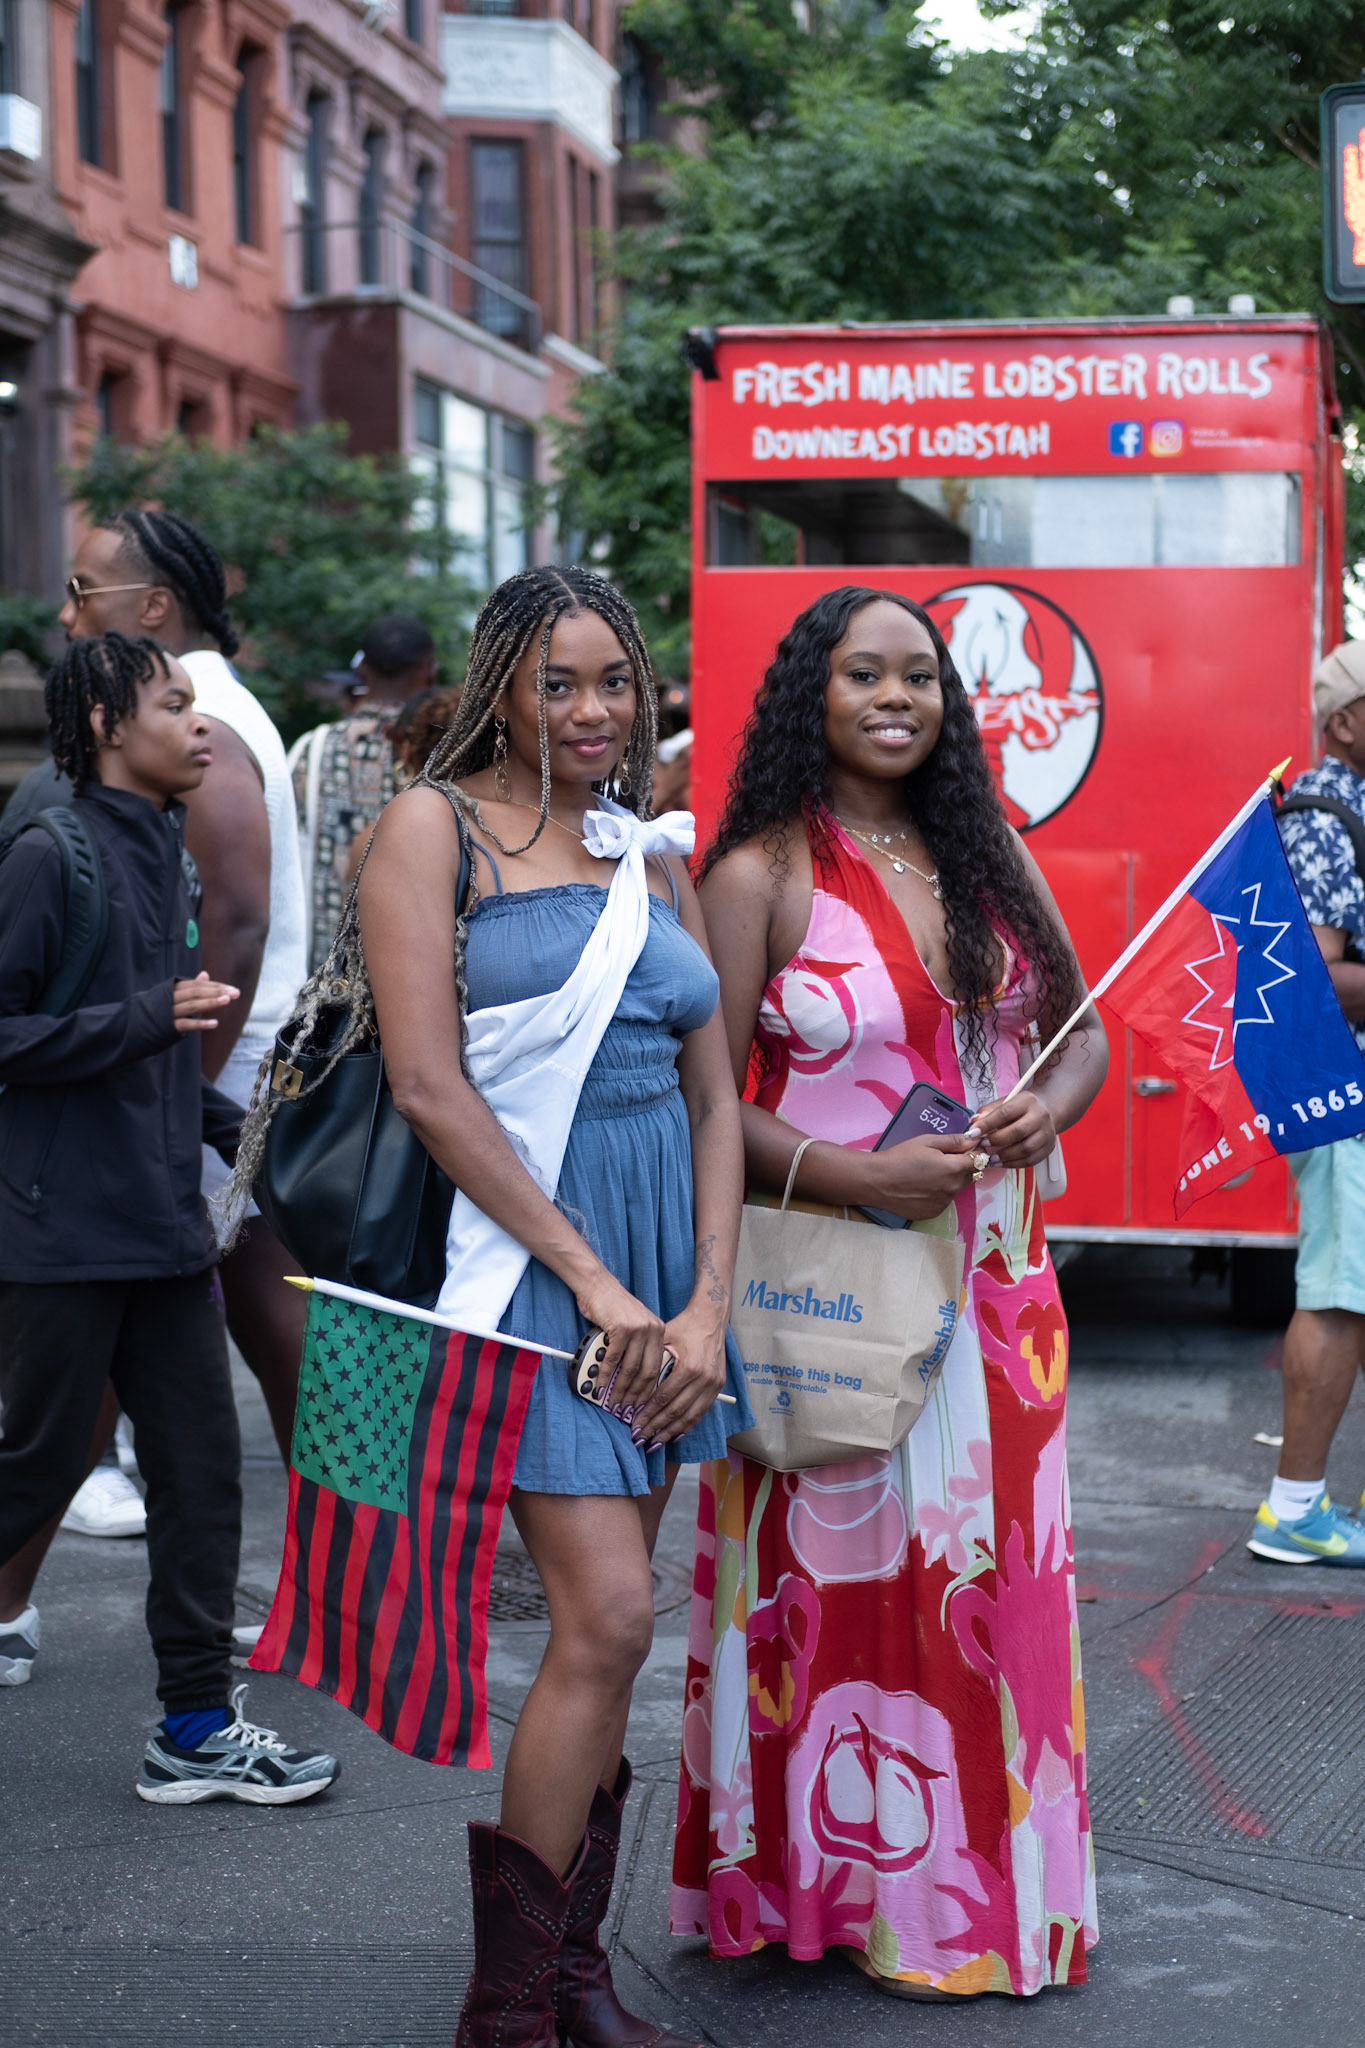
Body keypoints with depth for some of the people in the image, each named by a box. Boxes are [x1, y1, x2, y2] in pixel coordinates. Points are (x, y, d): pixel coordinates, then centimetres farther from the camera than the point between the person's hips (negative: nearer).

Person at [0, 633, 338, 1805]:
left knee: (201, 1465, 7)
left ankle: (197, 1728, 13)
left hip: (167, 1224, 8)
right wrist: (148, 1019, -22)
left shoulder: (167, 858, 12)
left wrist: (235, 1128, 13)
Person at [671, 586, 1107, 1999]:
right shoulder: (760, 875, -7)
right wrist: (854, 1175, -21)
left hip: (992, 1281, 5)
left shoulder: (984, 852, 10)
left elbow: (1079, 1026, 16)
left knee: (991, 1571, 8)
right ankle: (863, 1891, 13)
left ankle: (993, 1880, 22)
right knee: (851, 1582, 0)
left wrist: (1046, 1106, -6)